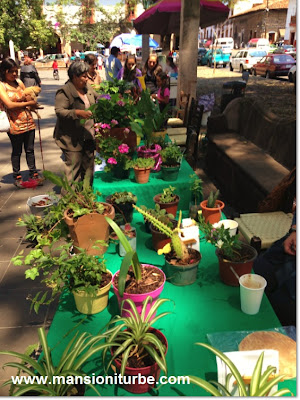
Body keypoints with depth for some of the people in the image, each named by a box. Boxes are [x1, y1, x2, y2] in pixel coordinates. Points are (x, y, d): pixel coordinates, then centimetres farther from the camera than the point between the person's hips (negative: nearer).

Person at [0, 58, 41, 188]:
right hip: (15, 124, -5)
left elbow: (30, 101, 10)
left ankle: (33, 174, 21)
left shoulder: (19, 83, 10)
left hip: (28, 122, 5)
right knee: (16, 151, 7)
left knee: (30, 150, 11)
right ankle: (17, 177, 20)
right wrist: (28, 103, -9)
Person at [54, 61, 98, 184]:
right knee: (73, 168, -5)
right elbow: (59, 111, -21)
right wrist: (77, 113, -31)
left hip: (88, 136, 7)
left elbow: (97, 98, 27)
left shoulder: (88, 87, 10)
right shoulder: (64, 91, -12)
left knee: (88, 167, 14)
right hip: (72, 138, -7)